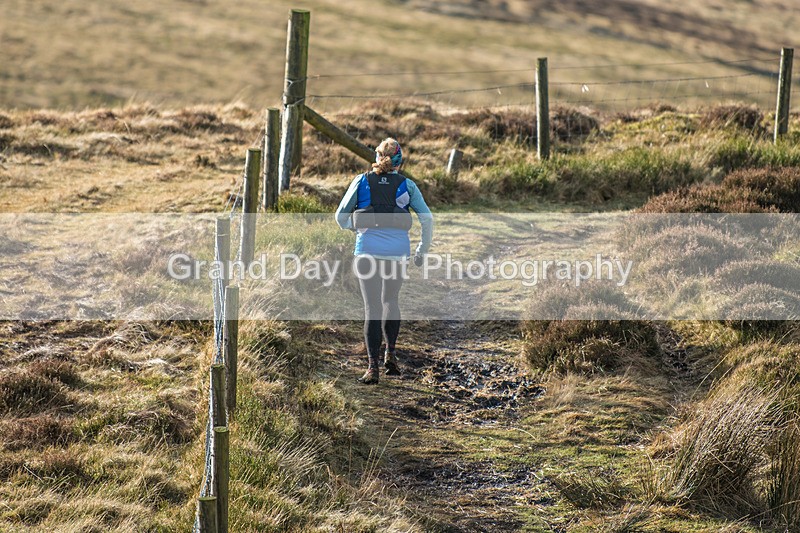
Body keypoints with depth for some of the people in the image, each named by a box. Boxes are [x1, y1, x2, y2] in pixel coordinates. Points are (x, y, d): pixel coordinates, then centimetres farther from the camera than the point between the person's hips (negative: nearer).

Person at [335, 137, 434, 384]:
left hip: (367, 250, -1)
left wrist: (355, 227, 32)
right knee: (390, 300, 24)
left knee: (372, 307, 3)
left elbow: (341, 217, 11)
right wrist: (422, 251, 17)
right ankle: (391, 353, 12)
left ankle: (373, 366, -5)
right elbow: (427, 219, 6)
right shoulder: (406, 185, 7)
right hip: (398, 251, 1)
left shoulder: (361, 181, 6)